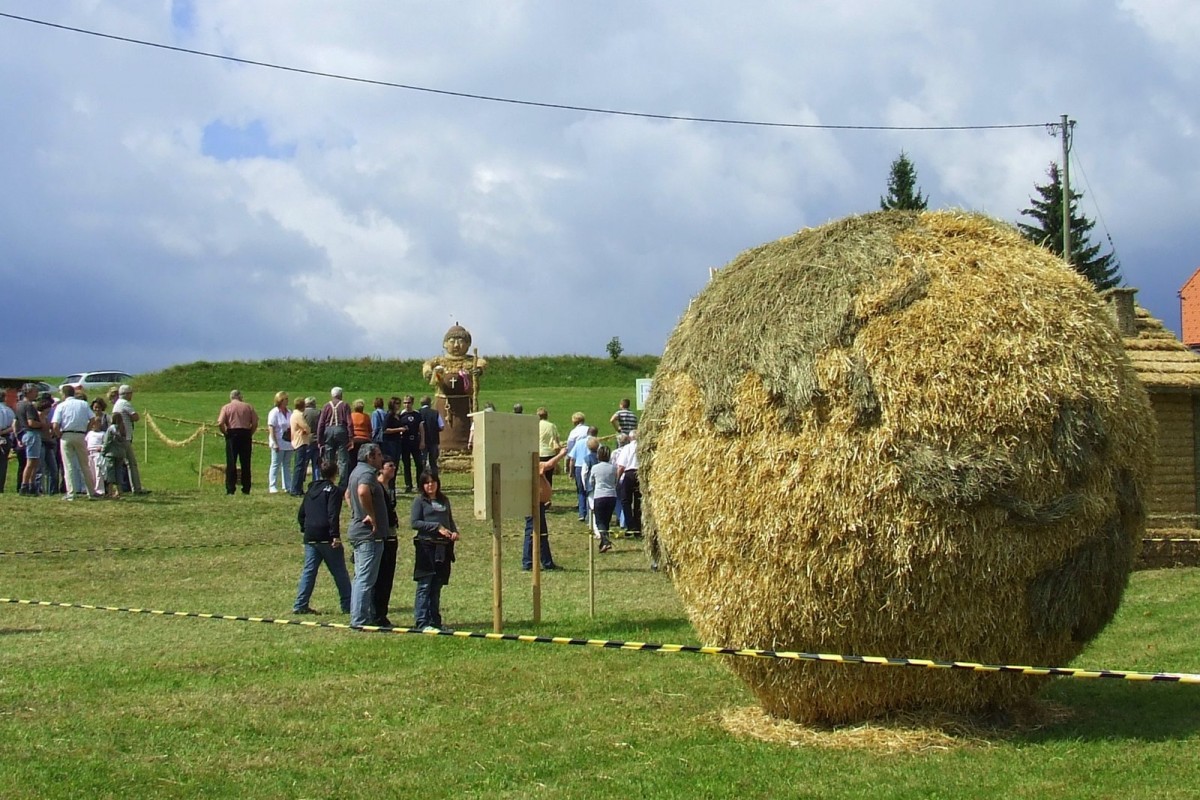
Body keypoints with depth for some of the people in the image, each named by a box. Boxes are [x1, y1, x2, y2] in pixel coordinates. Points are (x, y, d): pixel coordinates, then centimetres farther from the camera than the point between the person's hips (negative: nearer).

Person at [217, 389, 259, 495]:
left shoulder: (226, 407, 1)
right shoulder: (248, 407, 6)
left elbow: (220, 423, -10)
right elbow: (255, 423, 0)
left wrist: (225, 433, 3)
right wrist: (250, 434, 9)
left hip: (232, 434, -2)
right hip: (246, 434, 2)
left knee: (231, 463, 2)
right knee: (245, 463, 7)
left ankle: (230, 489, -2)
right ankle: (246, 489, 9)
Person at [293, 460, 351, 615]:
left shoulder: (311, 489, 15)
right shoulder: (333, 490, -7)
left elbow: (301, 513, 18)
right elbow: (333, 515, -17)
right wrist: (335, 535, -19)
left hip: (310, 538, 6)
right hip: (327, 538, -6)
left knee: (308, 571, 7)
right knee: (339, 572, 1)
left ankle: (300, 605, 1)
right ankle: (348, 605, 4)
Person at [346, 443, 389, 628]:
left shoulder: (357, 472, 16)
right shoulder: (367, 473, -16)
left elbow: (348, 493, 34)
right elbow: (363, 492, -37)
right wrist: (372, 516, -26)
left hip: (357, 531, 11)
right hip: (370, 535, -11)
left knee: (360, 577, 16)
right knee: (366, 579, -9)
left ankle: (359, 617, 21)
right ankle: (360, 620, -9)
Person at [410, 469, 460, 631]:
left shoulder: (444, 500, 16)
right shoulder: (419, 500, -1)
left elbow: (450, 520, 22)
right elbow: (414, 522, -9)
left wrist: (454, 531, 1)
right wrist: (437, 527, -15)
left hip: (443, 548, 6)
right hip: (426, 546, -6)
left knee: (437, 586, 10)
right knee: (425, 586, -5)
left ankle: (435, 621, 15)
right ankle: (422, 622, -5)